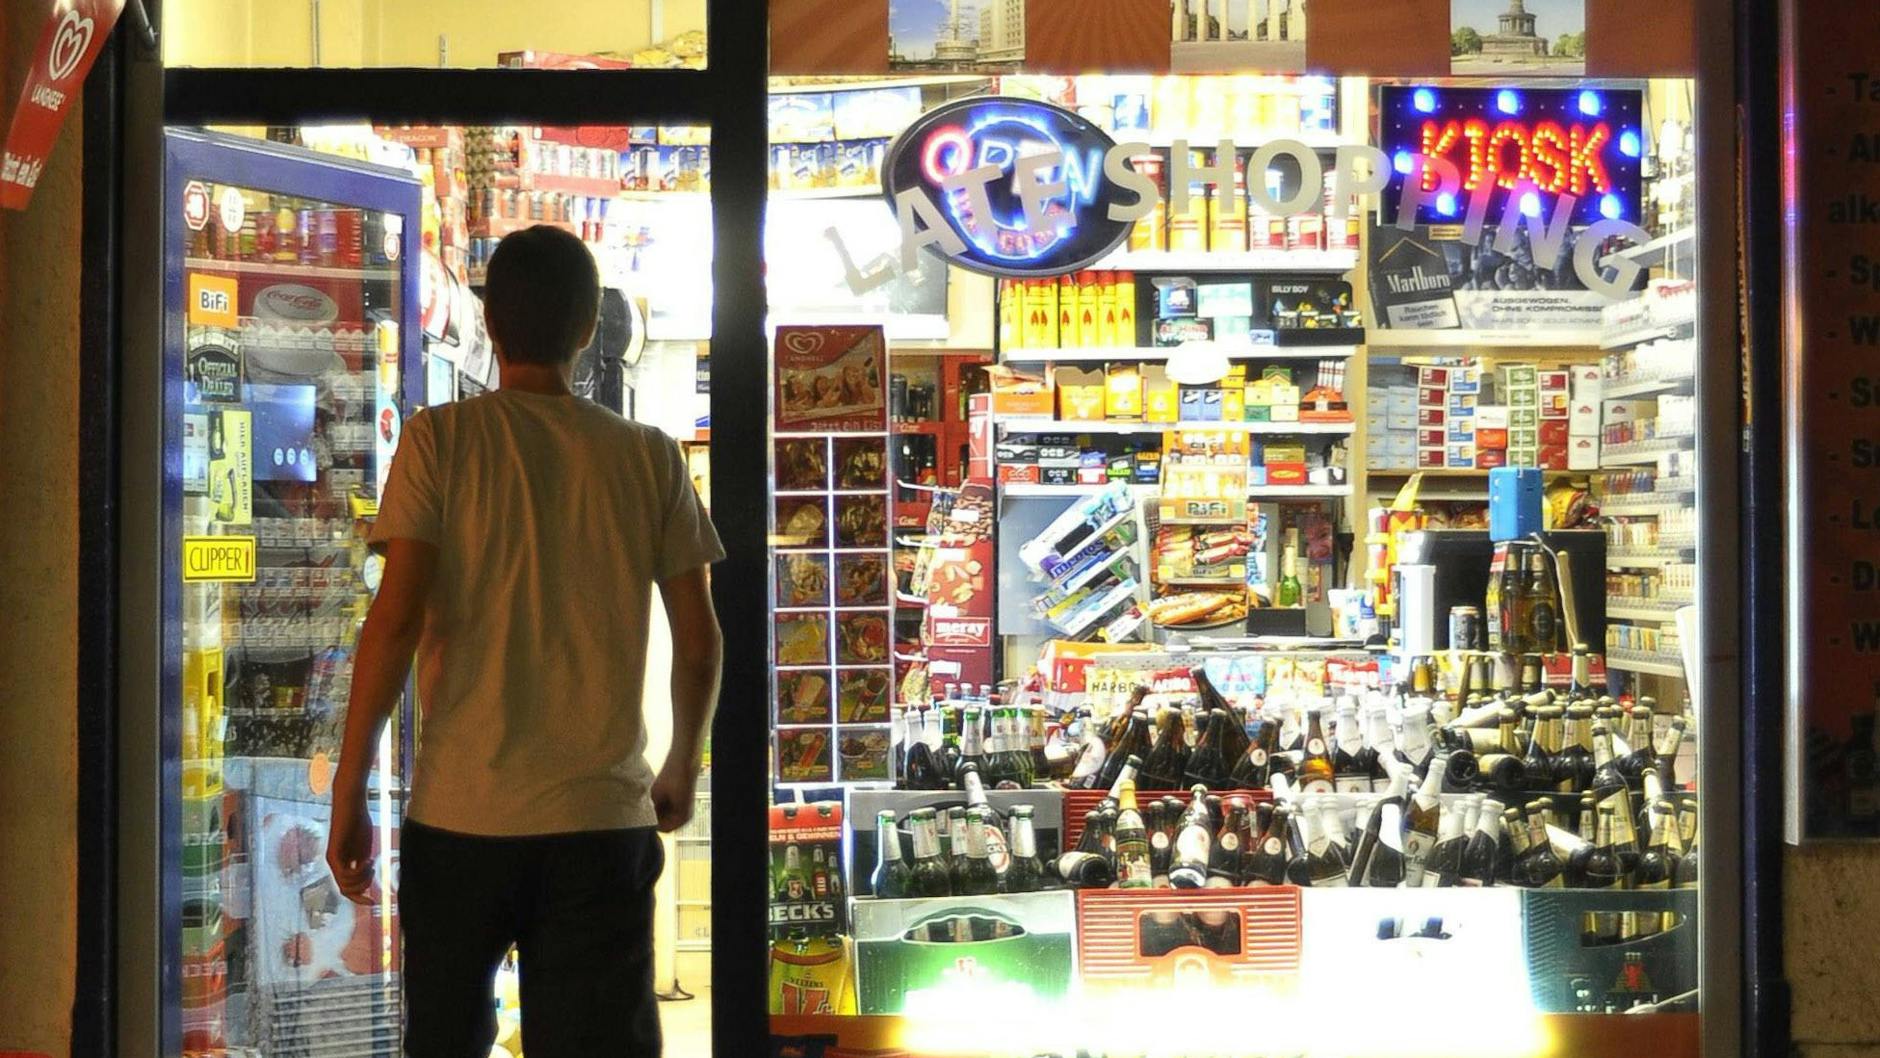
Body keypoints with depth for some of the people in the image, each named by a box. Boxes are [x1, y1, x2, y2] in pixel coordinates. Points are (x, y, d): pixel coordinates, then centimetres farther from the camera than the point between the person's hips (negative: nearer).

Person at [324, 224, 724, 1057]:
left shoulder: (441, 439, -2)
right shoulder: (649, 458, 3)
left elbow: (395, 620, -10)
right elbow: (699, 644, 5)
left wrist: (347, 795, -3)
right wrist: (682, 770, 22)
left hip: (461, 813, -1)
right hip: (604, 816, 1)